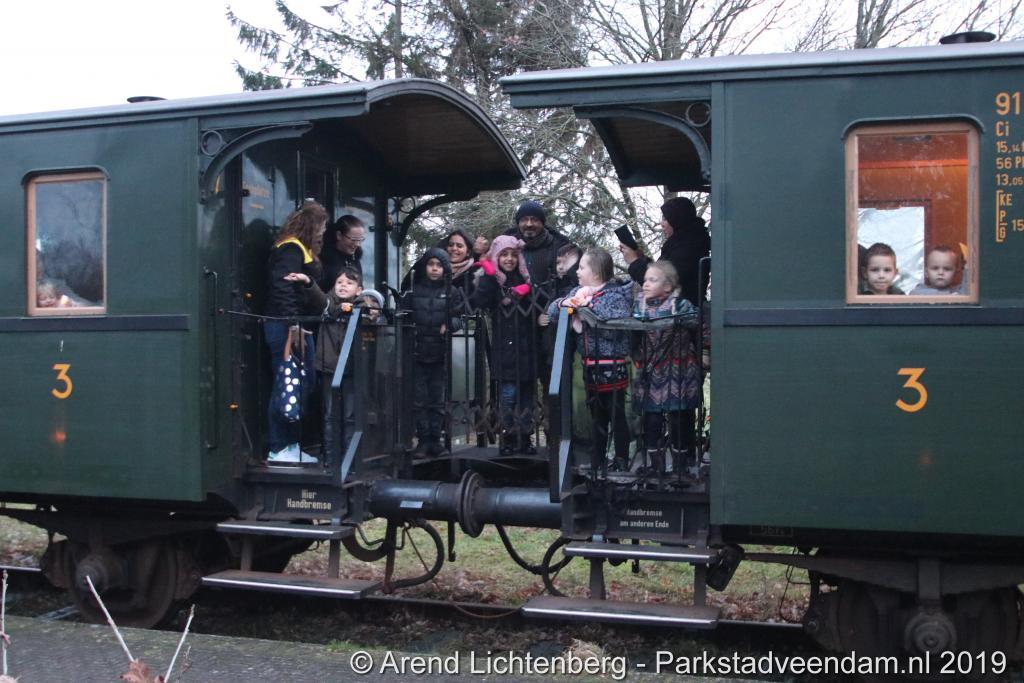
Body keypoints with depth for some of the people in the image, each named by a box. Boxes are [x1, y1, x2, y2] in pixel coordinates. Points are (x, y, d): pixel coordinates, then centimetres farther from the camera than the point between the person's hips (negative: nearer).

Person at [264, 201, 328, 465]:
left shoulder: (301, 249, 22)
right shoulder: (291, 248, -10)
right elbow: (283, 287, -21)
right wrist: (293, 325, -25)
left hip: (299, 327, 11)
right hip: (287, 328, -11)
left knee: (302, 387, 12)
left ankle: (291, 445, 18)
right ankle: (279, 449, -2)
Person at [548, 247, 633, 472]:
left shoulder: (615, 296, -12)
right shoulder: (578, 292, 10)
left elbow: (616, 329, -27)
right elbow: (551, 311, 10)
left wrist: (589, 310, -24)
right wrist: (563, 303, -11)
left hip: (611, 366, -7)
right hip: (590, 365, 7)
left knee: (616, 416, 2)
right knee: (596, 417, 17)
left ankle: (621, 462, 12)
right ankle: (597, 462, 27)